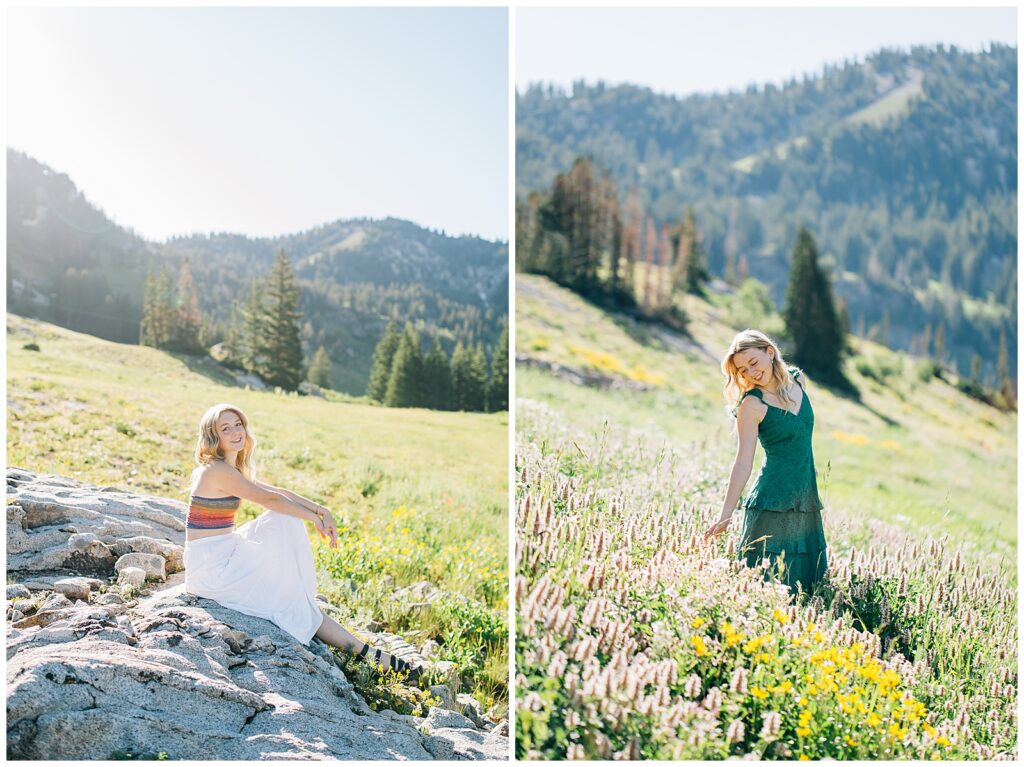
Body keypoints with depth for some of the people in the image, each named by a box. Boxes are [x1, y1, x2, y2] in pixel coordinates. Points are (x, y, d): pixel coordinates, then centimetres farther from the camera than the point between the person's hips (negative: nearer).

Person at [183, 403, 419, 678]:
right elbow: (268, 498, -16)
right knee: (289, 597, -5)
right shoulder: (217, 471, -18)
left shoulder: (232, 469, 10)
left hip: (225, 552, 9)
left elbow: (278, 491, 9)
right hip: (209, 566, -9)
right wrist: (314, 518, -7)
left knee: (287, 521, -1)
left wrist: (321, 510, -2)